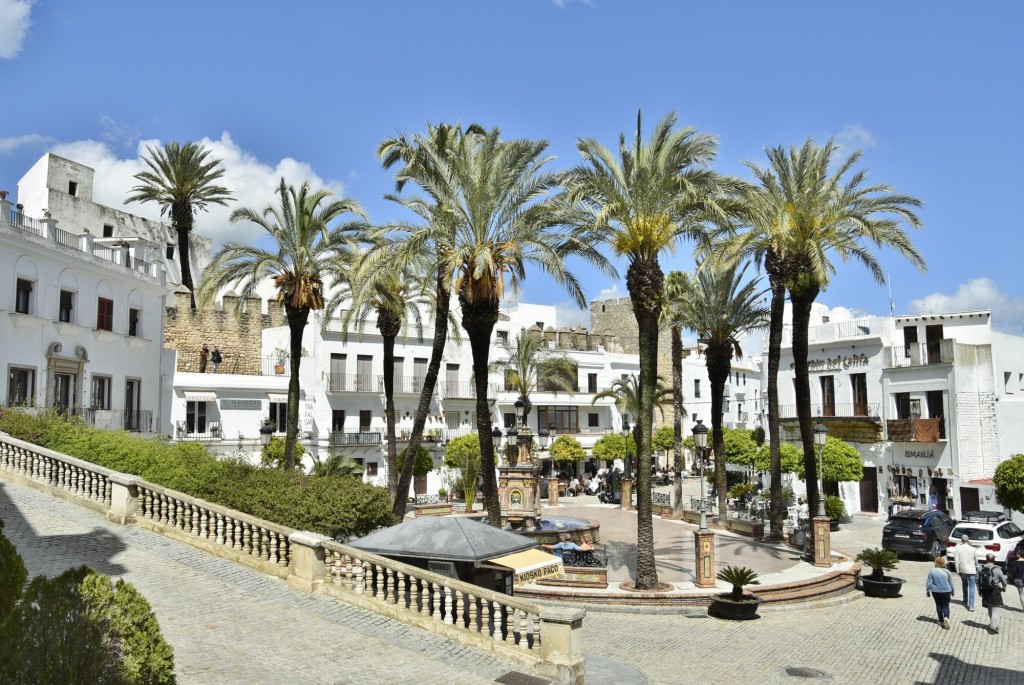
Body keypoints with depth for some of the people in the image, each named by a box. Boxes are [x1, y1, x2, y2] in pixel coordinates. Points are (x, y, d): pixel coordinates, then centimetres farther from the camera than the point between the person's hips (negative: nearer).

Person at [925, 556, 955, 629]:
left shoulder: (932, 571, -12)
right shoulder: (947, 572, -7)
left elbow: (929, 582, -8)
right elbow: (951, 583, 2)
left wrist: (927, 590, 6)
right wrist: (952, 592, 17)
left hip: (936, 592, 0)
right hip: (946, 591, 0)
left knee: (938, 605, 16)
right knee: (945, 606, 7)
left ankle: (941, 620, 21)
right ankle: (946, 617, -20)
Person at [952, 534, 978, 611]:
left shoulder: (957, 548, -7)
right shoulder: (972, 549, -7)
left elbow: (956, 560, -8)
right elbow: (976, 560, 6)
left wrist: (957, 570, 3)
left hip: (962, 570, 1)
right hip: (971, 570, -1)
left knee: (964, 585, 22)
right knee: (971, 588, -1)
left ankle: (965, 601, 32)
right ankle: (971, 605, -9)